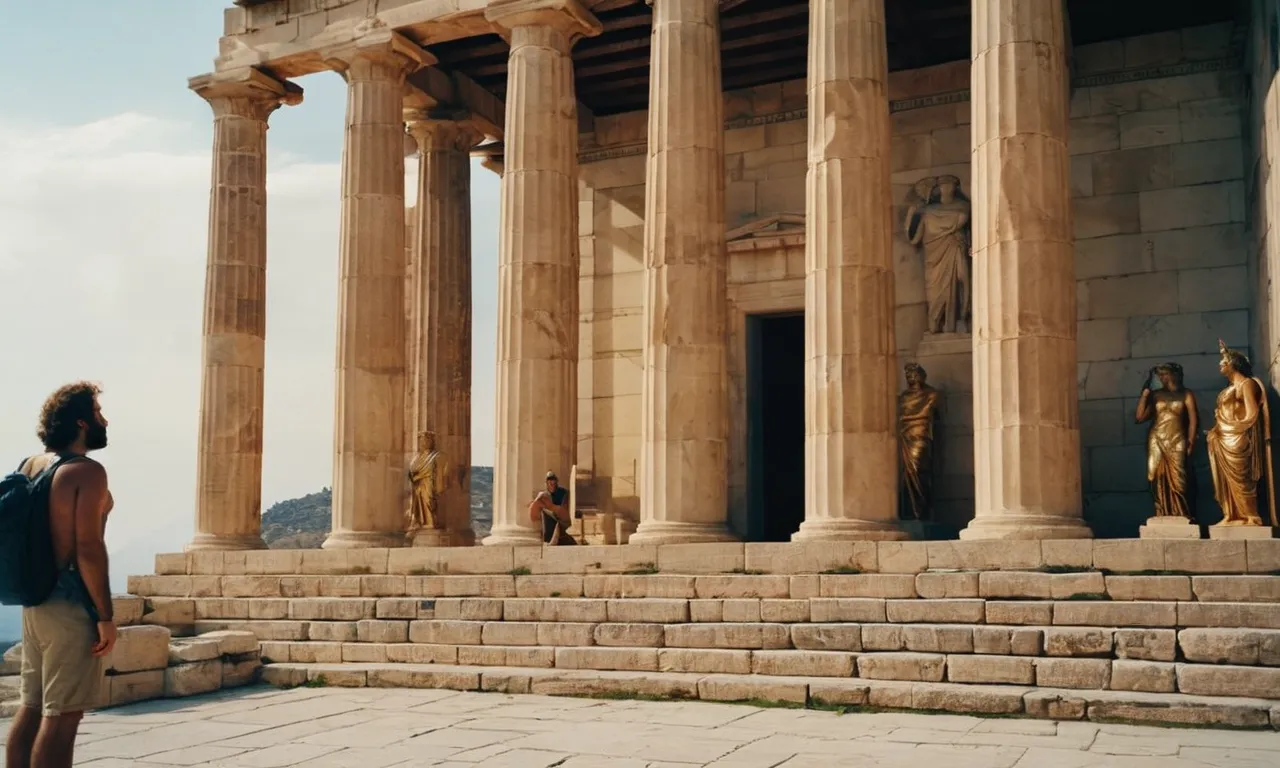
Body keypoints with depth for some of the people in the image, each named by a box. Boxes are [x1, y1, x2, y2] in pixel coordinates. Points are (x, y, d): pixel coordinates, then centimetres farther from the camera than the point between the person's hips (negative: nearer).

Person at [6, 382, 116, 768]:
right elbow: (88, 548, -20)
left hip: (36, 600, 9)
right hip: (72, 602, -9)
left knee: (32, 708, 14)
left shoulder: (31, 466, 11)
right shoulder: (86, 471, -14)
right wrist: (105, 616, -17)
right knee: (62, 715, -6)